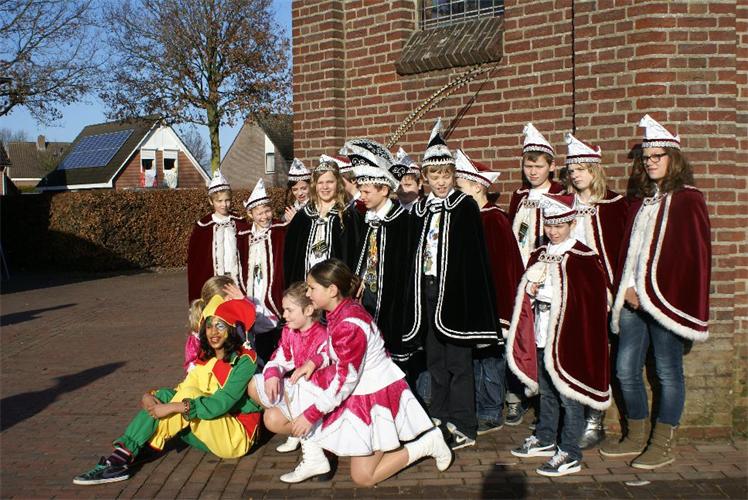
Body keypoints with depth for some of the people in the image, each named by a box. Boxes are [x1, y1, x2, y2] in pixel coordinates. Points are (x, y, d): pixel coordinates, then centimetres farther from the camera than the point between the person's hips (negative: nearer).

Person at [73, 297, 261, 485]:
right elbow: (182, 389, 0)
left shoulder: (244, 361, -13)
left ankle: (123, 458, -21)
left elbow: (221, 404, -24)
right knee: (164, 396, -10)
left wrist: (172, 408, -28)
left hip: (237, 436, -7)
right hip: (211, 435, 7)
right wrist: (149, 396, -19)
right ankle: (120, 457, -23)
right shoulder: (206, 359, 9)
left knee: (189, 395, -25)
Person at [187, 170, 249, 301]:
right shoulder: (203, 226, -2)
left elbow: (246, 253, 7)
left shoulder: (240, 223, 5)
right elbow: (194, 259, 1)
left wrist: (246, 281, 0)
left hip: (237, 280, 2)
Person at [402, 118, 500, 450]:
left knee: (457, 360, -3)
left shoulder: (466, 206, -4)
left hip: (454, 290, -6)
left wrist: (467, 294, -13)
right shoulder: (421, 210, 11)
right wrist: (415, 291, 8)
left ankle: (463, 427, 5)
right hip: (427, 289, 6)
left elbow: (473, 256, -8)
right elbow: (414, 253, 14)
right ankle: (440, 420, 25)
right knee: (435, 359, 13)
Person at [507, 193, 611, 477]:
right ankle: (544, 439, 33)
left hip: (568, 336, -7)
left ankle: (570, 454, 7)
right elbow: (527, 290, 19)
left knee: (569, 396, -1)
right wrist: (531, 290, -4)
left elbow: (587, 299, -16)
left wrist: (541, 291, -15)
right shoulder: (539, 255, 12)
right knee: (546, 391, 18)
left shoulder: (583, 258, -10)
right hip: (542, 334, 7)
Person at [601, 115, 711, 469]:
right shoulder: (641, 203, 16)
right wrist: (626, 289, 1)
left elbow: (694, 255, -11)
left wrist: (653, 293, -13)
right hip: (633, 300, 7)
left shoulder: (687, 201, -4)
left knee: (668, 372, 3)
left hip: (665, 300, -7)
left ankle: (663, 446, 14)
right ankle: (637, 437, 23)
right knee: (625, 370, 8)